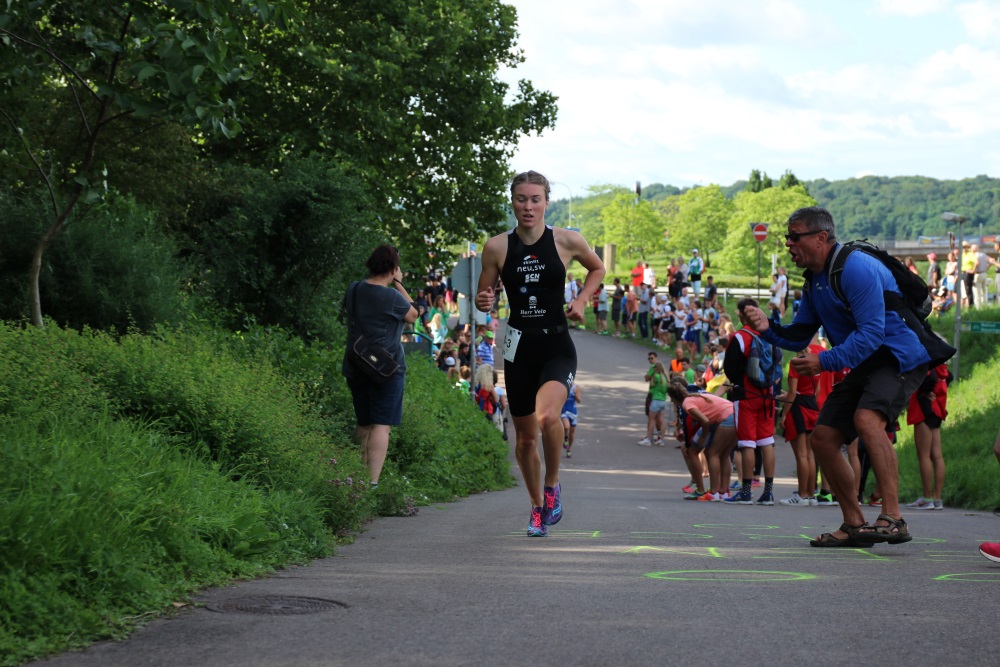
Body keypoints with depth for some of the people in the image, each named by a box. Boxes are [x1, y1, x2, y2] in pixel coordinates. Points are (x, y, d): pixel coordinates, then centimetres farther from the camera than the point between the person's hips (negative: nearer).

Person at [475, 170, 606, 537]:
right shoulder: (497, 247, -1)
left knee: (547, 415, -29)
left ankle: (552, 486, -3)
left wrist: (581, 299, 1)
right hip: (519, 347, 2)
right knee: (524, 436, 9)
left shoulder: (567, 241, -3)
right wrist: (484, 302, -13)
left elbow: (597, 268, 17)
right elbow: (483, 295, 10)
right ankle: (538, 507, 31)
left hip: (557, 346, -2)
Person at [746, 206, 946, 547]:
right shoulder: (814, 281, 11)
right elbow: (798, 337, 15)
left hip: (900, 357, -10)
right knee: (822, 438, 4)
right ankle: (854, 525, 16)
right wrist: (768, 328, -5)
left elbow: (871, 332, -27)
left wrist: (825, 361, -29)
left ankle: (893, 519, -36)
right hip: (865, 365, 10)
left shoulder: (855, 268, -20)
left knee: (867, 418, -34)